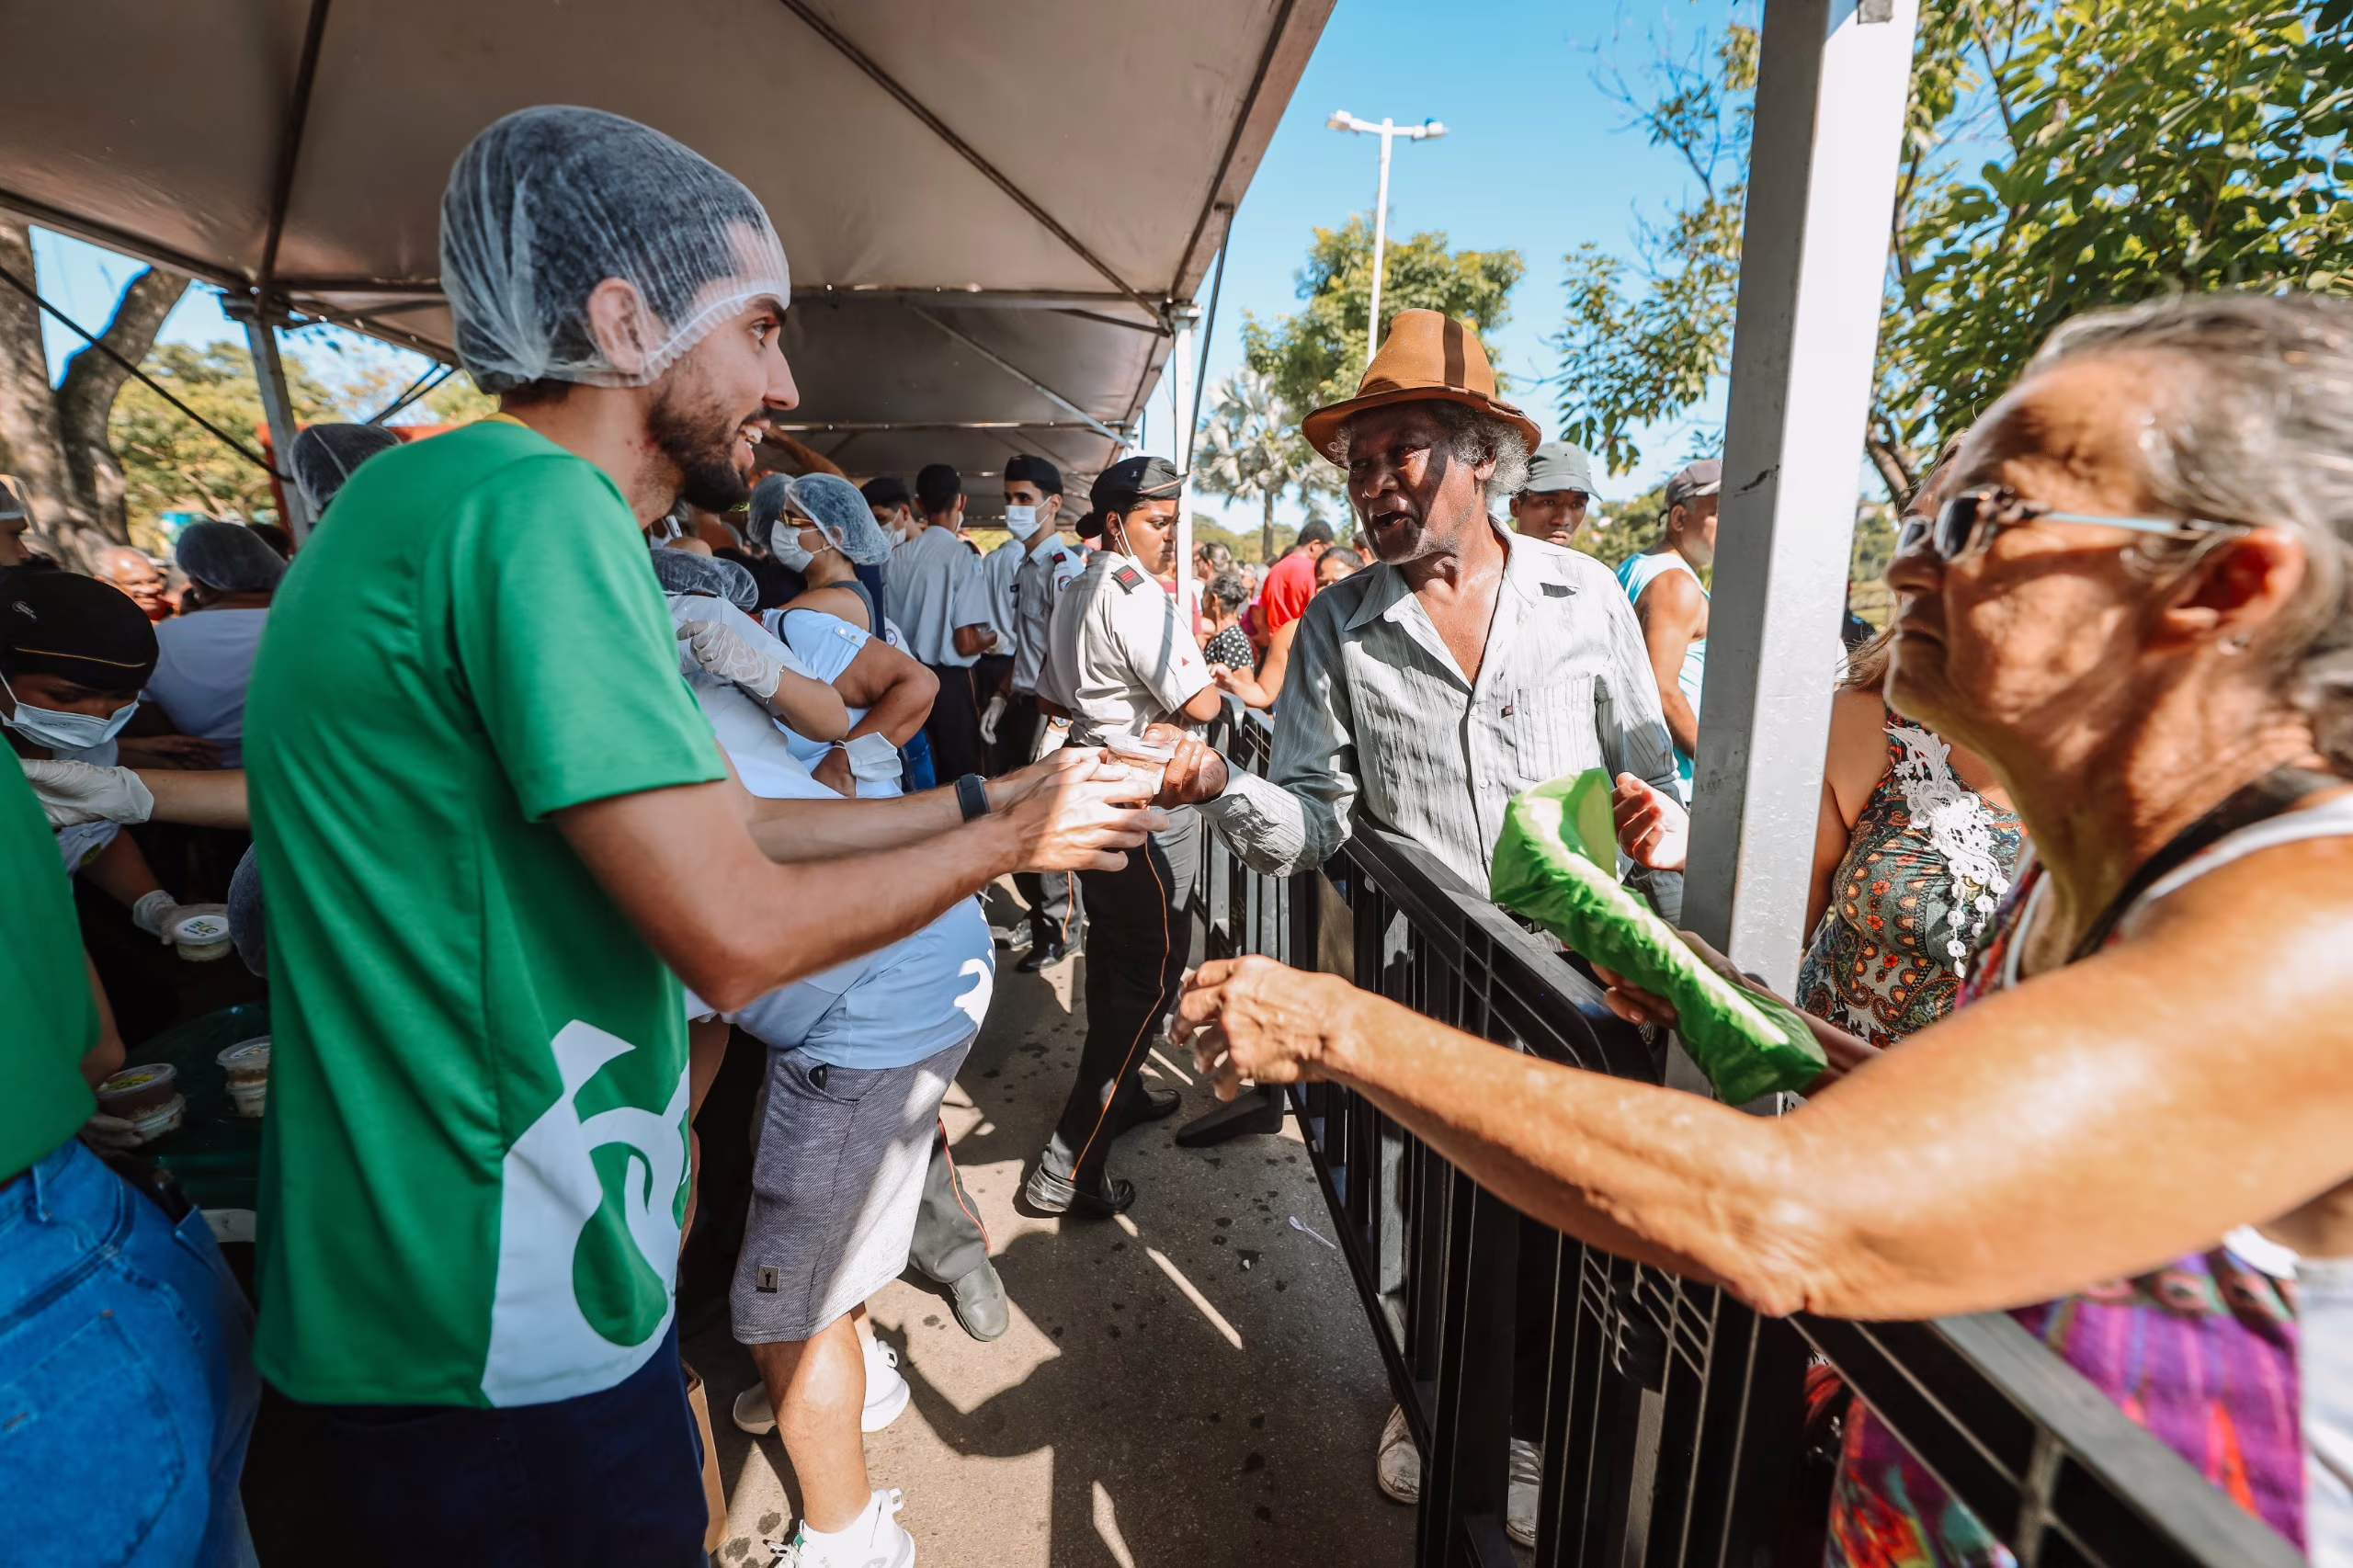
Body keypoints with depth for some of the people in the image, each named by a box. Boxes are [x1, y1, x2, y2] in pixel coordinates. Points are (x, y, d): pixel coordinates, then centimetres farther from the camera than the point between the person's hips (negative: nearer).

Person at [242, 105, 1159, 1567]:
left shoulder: (457, 499, 9)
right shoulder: (535, 505, -23)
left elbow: (705, 825, 8)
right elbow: (737, 935, -28)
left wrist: (982, 799, 7)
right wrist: (1013, 838, -13)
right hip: (504, 1335, -9)